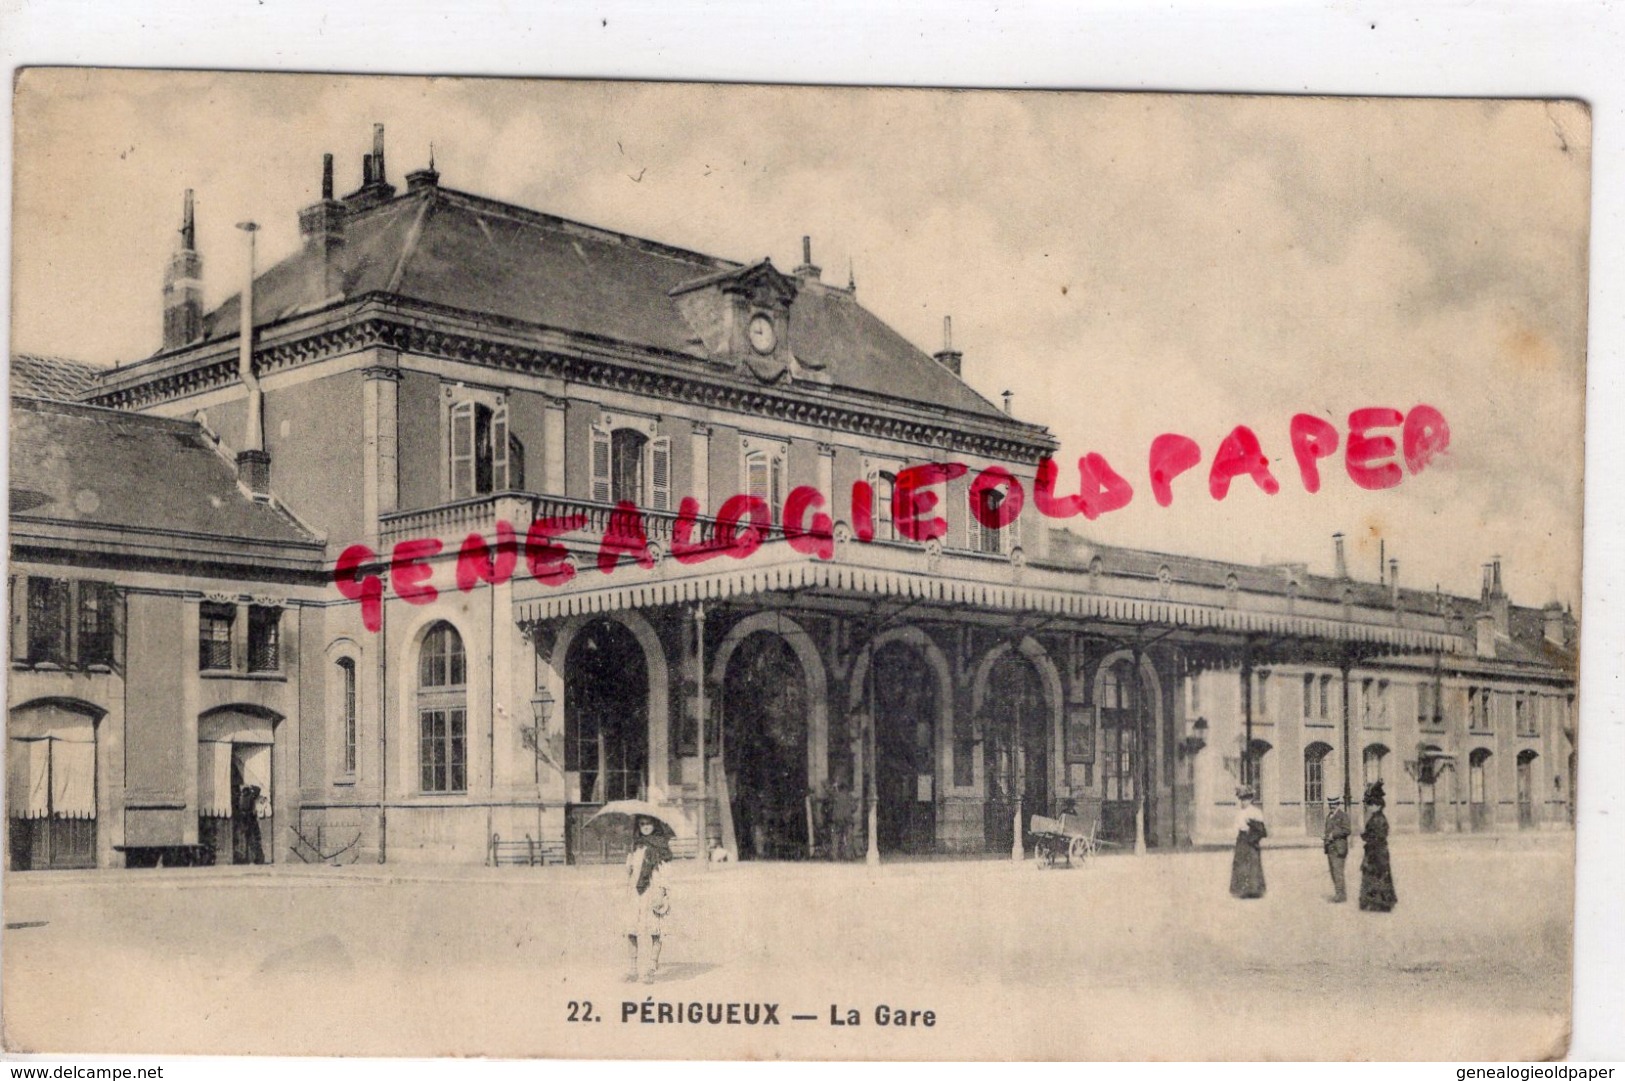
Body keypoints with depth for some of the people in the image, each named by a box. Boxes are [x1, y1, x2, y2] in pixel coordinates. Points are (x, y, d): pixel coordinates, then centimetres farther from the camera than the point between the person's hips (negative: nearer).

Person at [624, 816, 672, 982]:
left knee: (653, 929, -9)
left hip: (652, 889, -4)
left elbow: (662, 870, -1)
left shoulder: (660, 845, 5)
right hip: (635, 891, 4)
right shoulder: (636, 845, 16)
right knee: (631, 930, -4)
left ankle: (651, 970, -6)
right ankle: (633, 969, 2)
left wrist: (661, 891, -10)